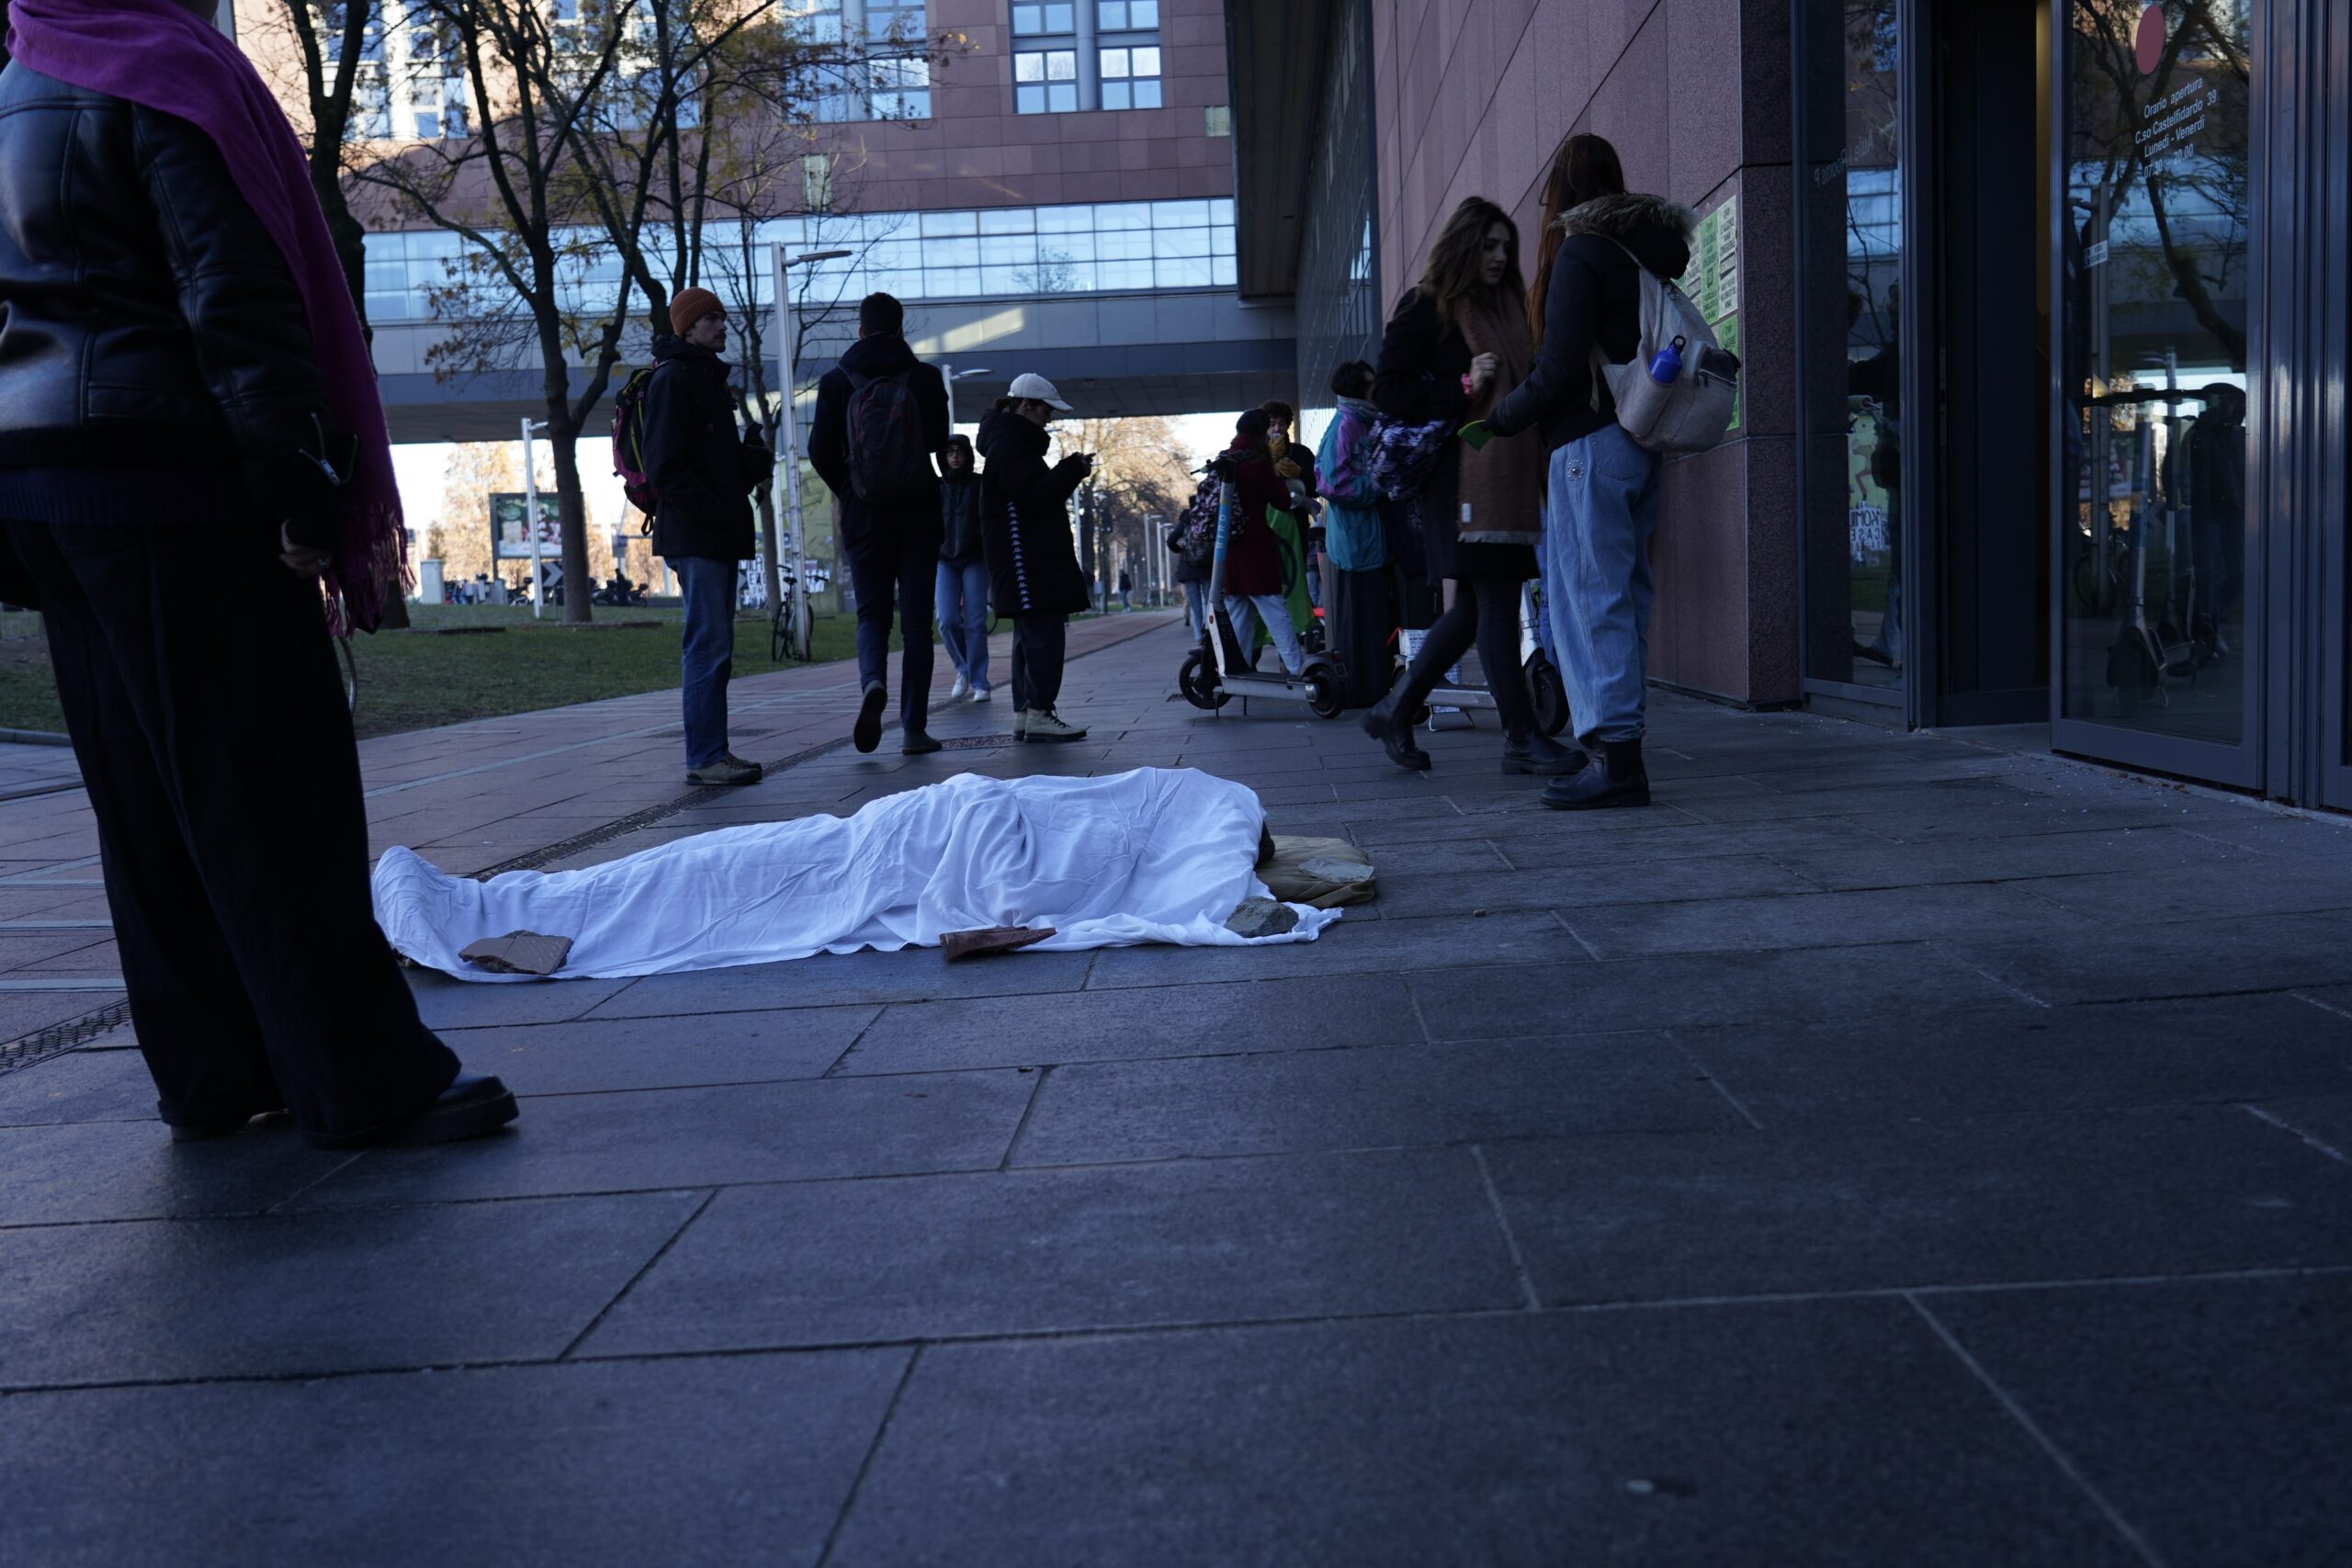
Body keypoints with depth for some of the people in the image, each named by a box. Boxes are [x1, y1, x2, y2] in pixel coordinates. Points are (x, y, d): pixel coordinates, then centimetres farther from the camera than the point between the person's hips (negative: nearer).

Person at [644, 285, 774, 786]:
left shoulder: (708, 379, 22)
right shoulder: (672, 380, -8)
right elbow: (665, 467, -16)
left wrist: (753, 460, 6)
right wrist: (712, 509, -20)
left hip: (717, 535, 10)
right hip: (694, 534, -10)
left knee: (714, 645, 11)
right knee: (708, 643, -11)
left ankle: (712, 752, 16)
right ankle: (705, 757, -10)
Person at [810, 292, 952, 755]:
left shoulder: (836, 381, -1)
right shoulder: (926, 377, -2)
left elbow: (821, 451, -2)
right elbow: (938, 442, 2)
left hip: (864, 515, 0)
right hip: (919, 514, 0)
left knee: (872, 612, 12)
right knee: (916, 620, 4)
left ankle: (873, 682, -19)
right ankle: (913, 727, 2)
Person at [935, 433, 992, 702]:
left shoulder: (981, 484, 2)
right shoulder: (936, 487, 8)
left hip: (975, 560, -2)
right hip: (946, 561, 2)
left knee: (975, 622, -7)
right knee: (947, 620, -8)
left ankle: (979, 683, -1)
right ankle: (963, 669, 16)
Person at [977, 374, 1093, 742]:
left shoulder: (1018, 443, 22)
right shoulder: (1008, 444, -11)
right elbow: (1031, 496, -20)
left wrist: (1070, 473, 14)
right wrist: (1072, 469, -13)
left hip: (1035, 559, 11)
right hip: (1026, 558, -11)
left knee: (1031, 633, 11)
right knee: (1044, 632, -15)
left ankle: (1024, 712, 14)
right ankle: (1039, 714, -17)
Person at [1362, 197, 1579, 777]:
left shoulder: (1510, 306, 21)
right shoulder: (1424, 308, 0)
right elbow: (1387, 390, -6)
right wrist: (1462, 388, -15)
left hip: (1511, 475, 8)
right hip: (1461, 474, -8)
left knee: (1476, 606, 8)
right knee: (1495, 601, -9)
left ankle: (1394, 710, 19)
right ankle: (1521, 737, -5)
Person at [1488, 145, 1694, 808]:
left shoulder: (1580, 255, -5)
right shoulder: (1646, 256, 19)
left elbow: (1560, 369, -15)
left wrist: (1500, 417, -1)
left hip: (1589, 440, -9)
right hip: (1643, 442, 9)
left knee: (1590, 600, -9)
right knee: (1627, 598, 10)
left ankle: (1618, 759, -13)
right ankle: (1623, 747, 11)